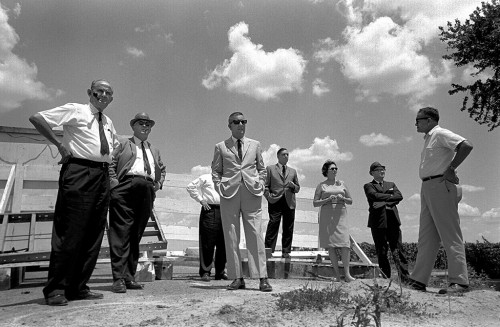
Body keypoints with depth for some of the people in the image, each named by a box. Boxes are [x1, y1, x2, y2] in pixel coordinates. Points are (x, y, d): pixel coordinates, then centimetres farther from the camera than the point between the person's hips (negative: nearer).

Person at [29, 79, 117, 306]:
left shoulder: (108, 123, 19)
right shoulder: (75, 111, 0)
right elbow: (36, 118, -6)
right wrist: (60, 145, -8)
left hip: (102, 176, 7)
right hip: (79, 172, -7)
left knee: (93, 234, 7)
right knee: (69, 232, -6)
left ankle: (78, 288, 16)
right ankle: (56, 289, 5)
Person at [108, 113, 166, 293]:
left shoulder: (154, 150, 27)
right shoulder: (123, 144, 13)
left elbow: (162, 169, 35)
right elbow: (110, 164, 4)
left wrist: (158, 183, 16)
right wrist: (115, 184, -8)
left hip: (147, 191, 5)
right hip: (126, 187, -5)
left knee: (136, 234, 6)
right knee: (121, 232, -8)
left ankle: (130, 276, 12)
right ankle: (119, 278, -6)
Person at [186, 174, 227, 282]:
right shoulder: (206, 178, 9)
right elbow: (190, 187, 5)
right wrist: (200, 199, -2)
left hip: (224, 211, 5)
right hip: (209, 210, -4)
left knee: (223, 244, 5)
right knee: (208, 243, -5)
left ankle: (220, 271, 17)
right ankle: (205, 272, 5)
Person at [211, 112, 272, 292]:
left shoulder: (255, 145, 15)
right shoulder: (220, 147, 11)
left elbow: (261, 168, 19)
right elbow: (216, 171, 13)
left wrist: (260, 186, 5)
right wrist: (220, 188, -1)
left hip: (252, 193, 0)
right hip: (229, 194, 0)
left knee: (255, 234, -4)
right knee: (231, 236, 1)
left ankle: (262, 278, 0)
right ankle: (237, 278, 10)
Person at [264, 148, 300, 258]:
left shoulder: (293, 171, 21)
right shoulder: (270, 169, 11)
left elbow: (297, 189, 21)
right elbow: (265, 185, 6)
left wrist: (293, 185, -1)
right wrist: (268, 196, -9)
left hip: (290, 203, 3)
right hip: (275, 202, -3)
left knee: (288, 229, 3)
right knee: (273, 227, -8)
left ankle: (286, 252, 12)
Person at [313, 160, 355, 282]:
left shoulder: (342, 184, 14)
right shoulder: (321, 185, 8)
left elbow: (350, 201, 16)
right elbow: (315, 203, 4)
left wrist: (342, 198, -4)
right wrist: (328, 200, -10)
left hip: (340, 216, 1)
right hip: (327, 216, -1)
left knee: (345, 243, -11)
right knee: (331, 245, -3)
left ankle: (347, 274, -7)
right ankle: (337, 274, 3)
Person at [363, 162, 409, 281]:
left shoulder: (391, 184, 24)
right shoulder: (368, 186, 11)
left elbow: (399, 196, 5)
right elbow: (375, 195, -9)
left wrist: (384, 201, -8)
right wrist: (390, 196, 2)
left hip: (392, 220, 3)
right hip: (378, 221, -3)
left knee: (398, 250, -3)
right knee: (381, 252, -1)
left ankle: (405, 277, -5)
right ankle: (386, 278, 4)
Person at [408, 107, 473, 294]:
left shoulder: (441, 134, -6)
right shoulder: (428, 139, 22)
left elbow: (467, 146, -20)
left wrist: (450, 169, -16)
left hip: (440, 186, -9)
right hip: (427, 188, 9)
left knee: (450, 235, -6)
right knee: (426, 236, 8)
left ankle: (459, 282, 0)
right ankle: (419, 280, 11)